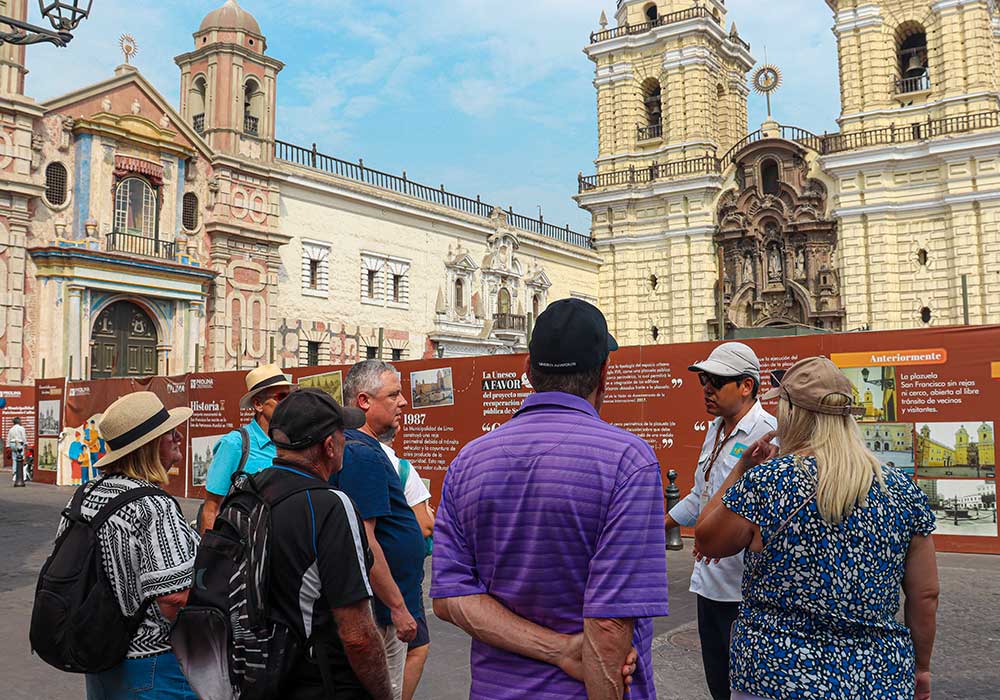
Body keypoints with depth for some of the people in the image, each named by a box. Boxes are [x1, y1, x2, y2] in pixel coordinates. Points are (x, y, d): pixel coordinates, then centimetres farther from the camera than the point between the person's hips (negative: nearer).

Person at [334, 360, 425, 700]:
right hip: (381, 608, -10)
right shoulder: (363, 454, -21)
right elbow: (363, 542, -25)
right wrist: (397, 606, -21)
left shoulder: (364, 449, 12)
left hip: (382, 605, 10)